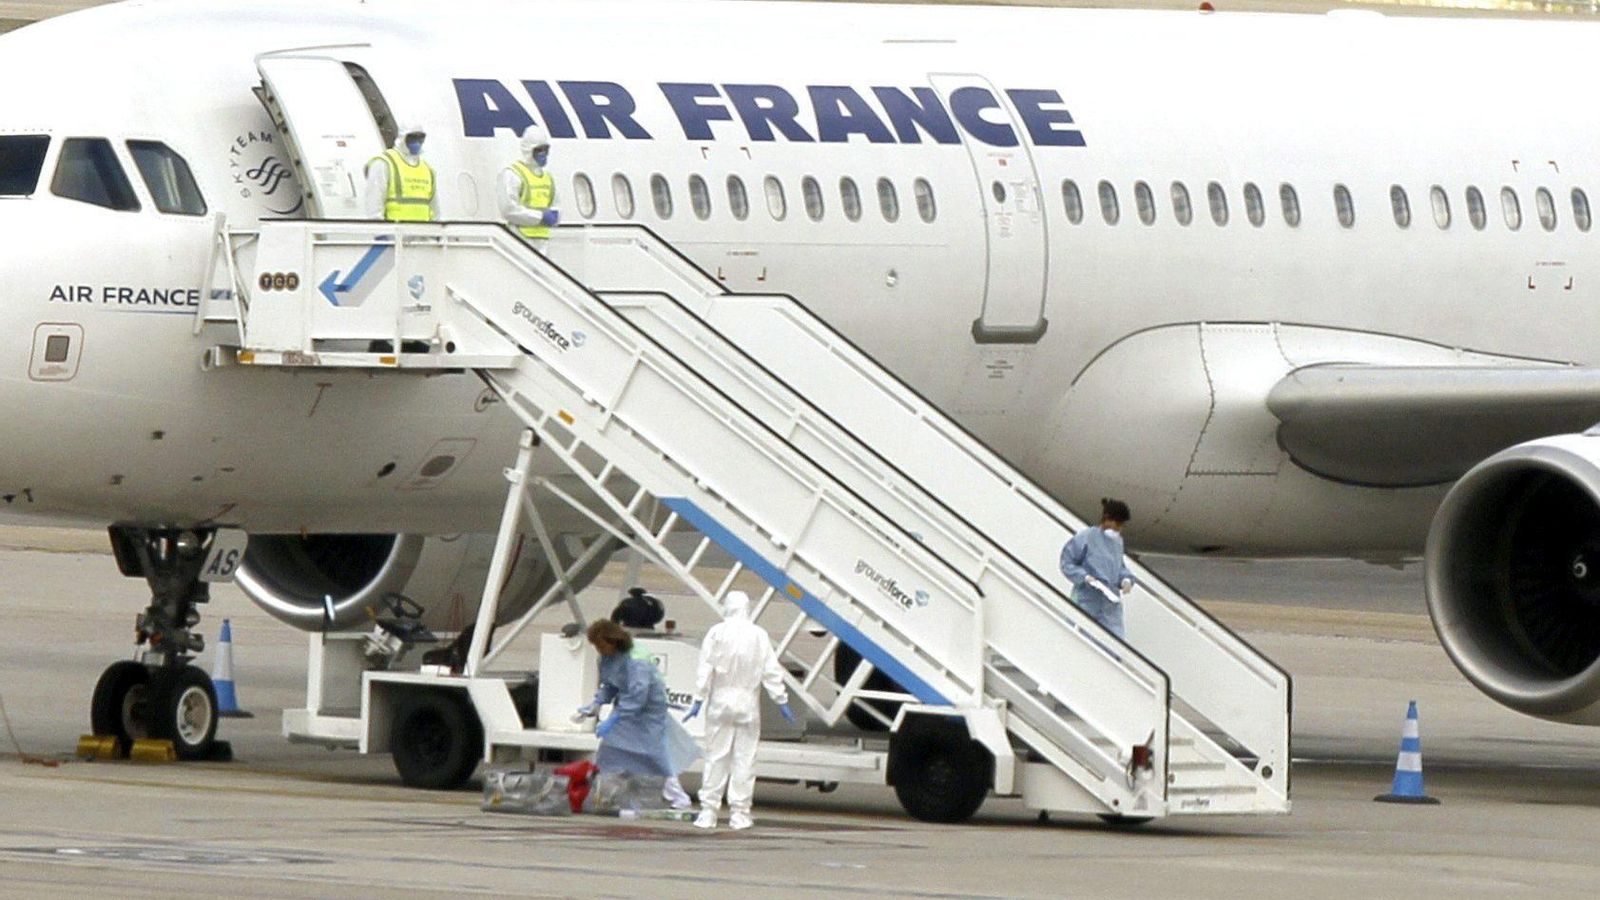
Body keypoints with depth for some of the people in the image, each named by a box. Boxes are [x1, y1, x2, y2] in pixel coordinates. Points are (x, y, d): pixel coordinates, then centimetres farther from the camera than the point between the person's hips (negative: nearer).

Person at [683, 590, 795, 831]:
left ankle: (708, 812, 2)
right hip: (748, 704, 0)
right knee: (744, 758, 3)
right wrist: (781, 700, 7)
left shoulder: (717, 633, -4)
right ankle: (739, 813, 2)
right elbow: (771, 671, 0)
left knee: (716, 757, 3)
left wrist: (699, 700, -4)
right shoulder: (758, 636, -1)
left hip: (720, 702, 0)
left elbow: (705, 669, -7)